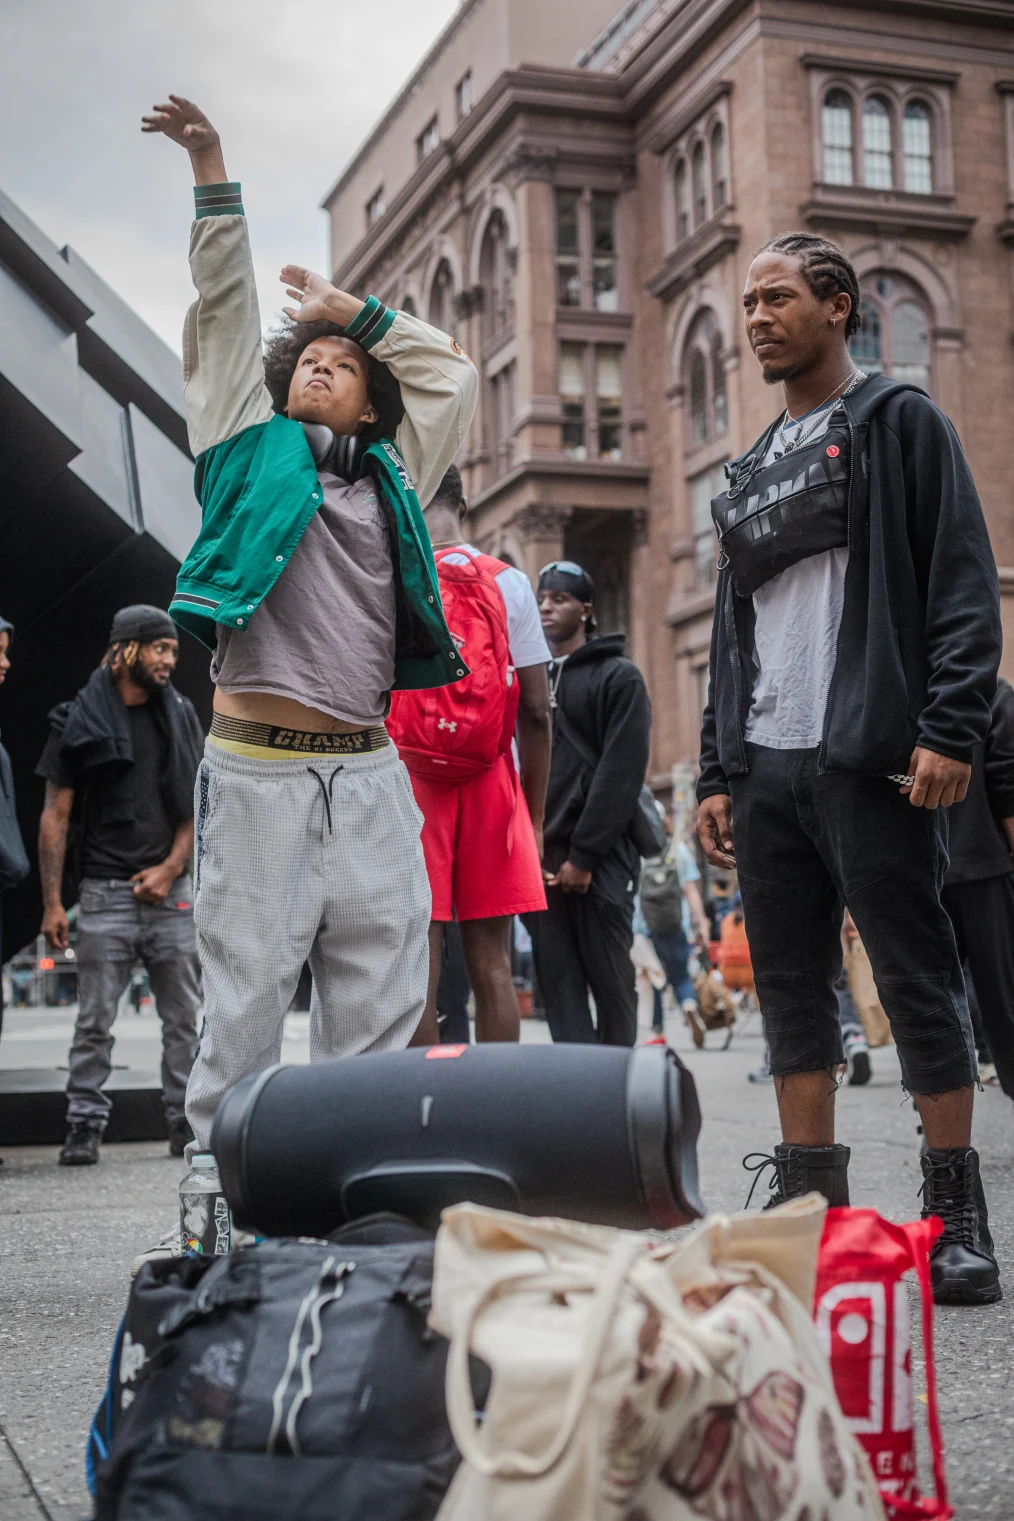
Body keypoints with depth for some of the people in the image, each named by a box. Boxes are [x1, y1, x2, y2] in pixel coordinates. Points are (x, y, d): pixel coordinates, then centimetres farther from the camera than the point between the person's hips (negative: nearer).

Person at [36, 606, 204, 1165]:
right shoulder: (78, 722, 0)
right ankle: (85, 1126, 6)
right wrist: (52, 903, -6)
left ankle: (187, 1121, 13)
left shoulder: (180, 716, 10)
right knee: (95, 1021, -1)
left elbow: (197, 804, 12)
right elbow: (55, 818, 0)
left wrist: (169, 869, -3)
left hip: (170, 890, 3)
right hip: (104, 892, -3)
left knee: (184, 1019, 5)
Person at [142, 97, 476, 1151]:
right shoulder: (253, 447, 14)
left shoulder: (392, 475, 21)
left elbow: (451, 374, 31)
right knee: (245, 994, -3)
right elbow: (224, 313, 10)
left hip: (368, 775, 4)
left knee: (378, 1003, 3)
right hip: (257, 767, -3)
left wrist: (352, 309, 31)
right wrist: (212, 174, 8)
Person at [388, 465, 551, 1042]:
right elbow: (536, 710, 3)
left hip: (405, 777, -2)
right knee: (492, 964, 5)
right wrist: (536, 816, 10)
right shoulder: (509, 583, 5)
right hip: (489, 779, 2)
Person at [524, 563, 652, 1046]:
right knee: (558, 985, -1)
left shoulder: (618, 677, 2)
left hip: (600, 860, -5)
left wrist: (584, 855, -14)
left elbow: (622, 771, -8)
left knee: (610, 980, -1)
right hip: (540, 861, 5)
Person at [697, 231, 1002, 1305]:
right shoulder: (751, 472, 22)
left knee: (918, 984, -4)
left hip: (869, 761, -7)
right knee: (790, 987, 7)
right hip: (765, 765, 7)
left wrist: (949, 730, -16)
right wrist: (716, 771, 14)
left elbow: (963, 584, -6)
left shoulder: (898, 423, 3)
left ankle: (956, 1220, 4)